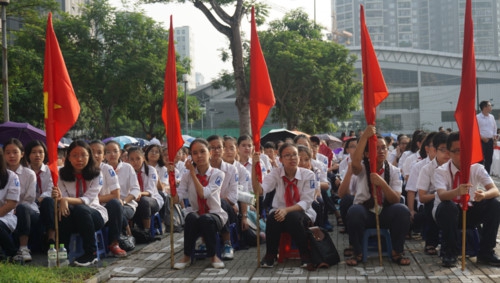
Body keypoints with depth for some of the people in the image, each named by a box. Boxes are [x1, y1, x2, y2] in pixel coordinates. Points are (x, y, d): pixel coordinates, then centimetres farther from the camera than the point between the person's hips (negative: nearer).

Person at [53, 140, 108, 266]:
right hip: (71, 218, 1)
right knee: (64, 209, -33)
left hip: (93, 214, -1)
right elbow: (62, 198, -9)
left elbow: (87, 199, -17)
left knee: (80, 209, -35)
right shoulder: (61, 174, 0)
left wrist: (67, 200, -35)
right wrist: (59, 198, -35)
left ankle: (91, 253, -24)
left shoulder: (96, 174, -6)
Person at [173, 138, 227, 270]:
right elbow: (176, 198, -10)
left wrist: (193, 172, -16)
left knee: (205, 219, -38)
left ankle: (213, 256, -15)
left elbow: (203, 193, -20)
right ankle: (187, 256, -17)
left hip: (214, 215, -2)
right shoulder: (187, 176, 1)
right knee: (191, 218, -35)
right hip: (195, 213, 2)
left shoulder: (217, 174, -6)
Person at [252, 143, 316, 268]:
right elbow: (259, 190, -21)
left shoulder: (308, 175, -8)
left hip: (302, 214, -1)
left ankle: (305, 255, -15)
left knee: (293, 217, -35)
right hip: (280, 213, 1)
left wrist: (287, 210, -32)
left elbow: (306, 202, -15)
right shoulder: (276, 174, -5)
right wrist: (254, 167, -32)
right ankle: (270, 255, -14)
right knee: (273, 217, -33)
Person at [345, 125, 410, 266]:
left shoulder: (394, 171, 0)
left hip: (386, 215, 1)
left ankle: (397, 252, -11)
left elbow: (395, 200, -13)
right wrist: (365, 136, -31)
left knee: (402, 210, -29)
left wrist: (383, 184, -31)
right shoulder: (363, 168, -2)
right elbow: (355, 163, -30)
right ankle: (356, 252, -14)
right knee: (354, 211, -35)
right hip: (365, 213, -1)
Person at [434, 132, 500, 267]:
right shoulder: (441, 171, -14)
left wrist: (484, 194, -44)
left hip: (470, 213, 3)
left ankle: (486, 252, -11)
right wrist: (457, 191, -55)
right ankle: (449, 253, -20)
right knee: (448, 207, -37)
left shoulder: (477, 168, -6)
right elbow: (442, 195, -33)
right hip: (447, 214, -3)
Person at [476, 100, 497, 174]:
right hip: (481, 141, -6)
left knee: (489, 159, 9)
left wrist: (494, 139, 7)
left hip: (490, 140, 6)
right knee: (481, 159, -8)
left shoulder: (492, 117, 10)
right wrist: (482, 138, -16)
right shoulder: (477, 117, -9)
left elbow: (494, 128, 18)